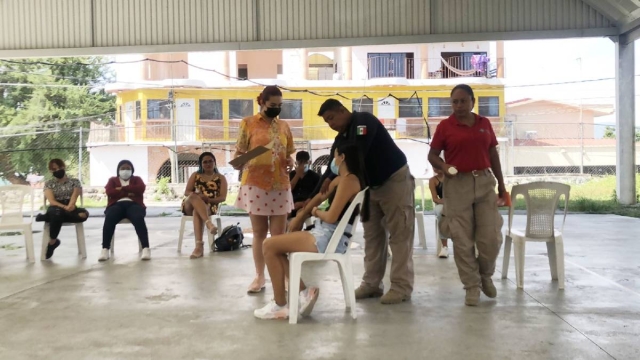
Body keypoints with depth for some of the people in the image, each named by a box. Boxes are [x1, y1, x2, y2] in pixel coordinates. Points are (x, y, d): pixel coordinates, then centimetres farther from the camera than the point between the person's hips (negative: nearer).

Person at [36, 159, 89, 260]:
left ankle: (47, 217, -25)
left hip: (70, 209, 1)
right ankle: (52, 242, -22)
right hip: (55, 209, -1)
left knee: (84, 214, -35)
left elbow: (74, 198, -2)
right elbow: (51, 201, -3)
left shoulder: (75, 182, 13)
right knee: (56, 212, -41)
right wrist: (64, 207, -22)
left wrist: (70, 206, -25)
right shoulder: (49, 183, 12)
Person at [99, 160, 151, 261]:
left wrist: (122, 188, -1)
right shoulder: (112, 180, 24)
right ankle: (105, 249, -39)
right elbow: (109, 192, 2)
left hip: (133, 204, 0)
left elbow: (141, 188, -1)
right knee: (109, 219, -36)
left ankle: (146, 248, -44)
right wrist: (129, 192, -3)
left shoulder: (137, 179, 24)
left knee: (138, 219, -37)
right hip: (116, 205, 1)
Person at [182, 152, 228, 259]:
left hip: (210, 206, -2)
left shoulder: (221, 178, 12)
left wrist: (208, 199, -18)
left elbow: (223, 197, 1)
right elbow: (186, 192, 8)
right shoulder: (195, 175, 18)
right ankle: (209, 223, -57)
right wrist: (197, 196, -15)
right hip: (190, 205, 2)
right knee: (193, 196, -37)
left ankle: (199, 245, -53)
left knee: (197, 211, -39)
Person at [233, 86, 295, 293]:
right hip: (255, 185, -3)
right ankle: (260, 276, 15)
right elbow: (239, 153, 0)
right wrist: (238, 163, -21)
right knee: (259, 232, 5)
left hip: (280, 185, 3)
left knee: (278, 234, 4)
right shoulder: (248, 123, 1)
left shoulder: (284, 126, 12)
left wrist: (290, 162, -3)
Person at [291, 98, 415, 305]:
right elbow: (332, 168, 3)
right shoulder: (340, 139, 5)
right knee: (372, 236, 7)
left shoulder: (364, 122, -18)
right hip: (371, 187, 8)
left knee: (399, 235, -5)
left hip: (395, 180, -8)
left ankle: (401, 287, -3)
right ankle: (372, 284, 13)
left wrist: (331, 179, -32)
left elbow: (356, 155, -32)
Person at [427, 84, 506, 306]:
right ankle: (472, 286, 14)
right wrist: (443, 166, -19)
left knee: (491, 238, 2)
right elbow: (432, 155, 2)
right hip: (457, 184, -2)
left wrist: (501, 183, 13)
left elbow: (493, 154, 14)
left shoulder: (484, 123, 9)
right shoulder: (445, 126, -1)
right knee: (462, 240, 0)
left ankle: (486, 275, 29)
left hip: (485, 182, 3)